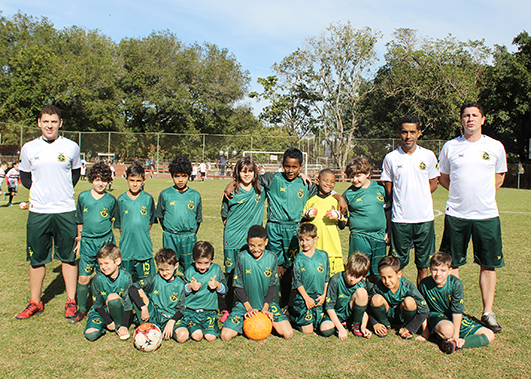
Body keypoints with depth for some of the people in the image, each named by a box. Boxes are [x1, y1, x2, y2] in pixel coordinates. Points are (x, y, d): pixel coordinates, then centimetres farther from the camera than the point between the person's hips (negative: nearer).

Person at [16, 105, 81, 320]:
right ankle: (35, 302, 22)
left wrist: (64, 190, 6)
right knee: (37, 259, 8)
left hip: (65, 211, -1)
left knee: (68, 257, 4)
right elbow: (24, 175, 17)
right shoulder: (29, 148, 4)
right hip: (38, 212, 1)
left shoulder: (71, 147, 1)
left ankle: (71, 301, 15)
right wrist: (38, 190, 5)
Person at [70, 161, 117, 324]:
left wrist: (102, 230, 8)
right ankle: (81, 310, 18)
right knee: (83, 278, 2)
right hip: (87, 242, 1)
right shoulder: (83, 197, 3)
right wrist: (80, 238, 14)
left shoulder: (111, 199, 1)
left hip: (105, 241, -1)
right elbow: (80, 220, 12)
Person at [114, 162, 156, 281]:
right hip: (126, 247, 1)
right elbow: (119, 224, 10)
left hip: (144, 247, -1)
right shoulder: (121, 200, 2)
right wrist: (126, 236, 4)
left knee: (145, 280, 5)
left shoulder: (148, 199, -1)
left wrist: (143, 235, 3)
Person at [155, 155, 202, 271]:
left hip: (189, 237, 0)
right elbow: (160, 215, 11)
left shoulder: (195, 195, 2)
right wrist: (167, 230, 5)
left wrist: (192, 234, 6)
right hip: (170, 237, 0)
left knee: (189, 268, 9)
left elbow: (198, 219, 10)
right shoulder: (165, 194, 1)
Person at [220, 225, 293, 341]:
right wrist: (248, 307, -10)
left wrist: (266, 306, -10)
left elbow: (273, 285, 1)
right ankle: (246, 321, 13)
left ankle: (268, 320, 16)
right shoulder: (242, 258, -11)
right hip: (245, 304, -1)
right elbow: (238, 286, -4)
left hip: (267, 303, 1)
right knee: (226, 335, -16)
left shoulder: (271, 258, -6)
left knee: (288, 334, -12)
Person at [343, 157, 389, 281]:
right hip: (359, 237, -2)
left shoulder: (379, 188, 3)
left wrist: (389, 231, 10)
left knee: (376, 274, 10)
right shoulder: (349, 193, -3)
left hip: (379, 236, 3)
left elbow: (387, 210, 12)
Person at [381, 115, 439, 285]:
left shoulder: (428, 156, 4)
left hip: (425, 218, 1)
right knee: (397, 264, 4)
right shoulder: (391, 158, 1)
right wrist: (400, 203, 2)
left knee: (423, 264, 9)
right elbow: (388, 189, 7)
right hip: (400, 219, -1)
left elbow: (433, 183, 14)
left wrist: (418, 198, 4)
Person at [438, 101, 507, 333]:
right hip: (456, 215, 0)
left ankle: (488, 313, 18)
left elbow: (499, 177, 18)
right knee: (452, 264, 5)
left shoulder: (495, 147, 4)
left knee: (488, 265, 6)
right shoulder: (450, 147, 3)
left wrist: (483, 194, 7)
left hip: (487, 214, 0)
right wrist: (462, 193, 6)